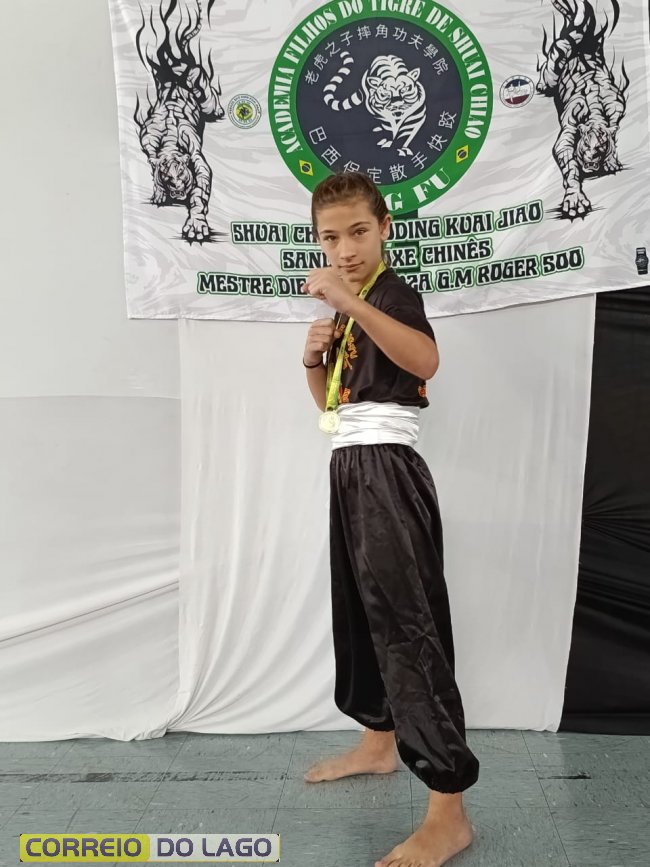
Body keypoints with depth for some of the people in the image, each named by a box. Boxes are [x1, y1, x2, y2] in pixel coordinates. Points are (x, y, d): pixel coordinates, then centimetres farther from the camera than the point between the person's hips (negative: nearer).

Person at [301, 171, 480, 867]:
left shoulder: (391, 292, -10)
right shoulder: (353, 302, 18)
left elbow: (426, 361, -32)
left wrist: (349, 302, -39)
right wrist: (314, 357, 3)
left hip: (386, 471, -10)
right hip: (352, 470, 10)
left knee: (405, 620, -12)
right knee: (360, 610, 18)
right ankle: (379, 742, 37)